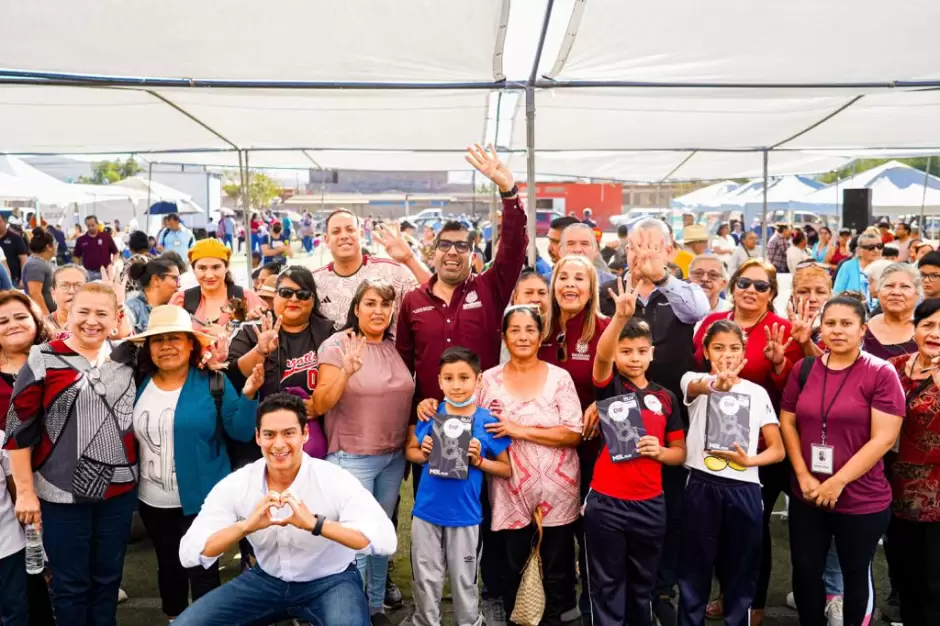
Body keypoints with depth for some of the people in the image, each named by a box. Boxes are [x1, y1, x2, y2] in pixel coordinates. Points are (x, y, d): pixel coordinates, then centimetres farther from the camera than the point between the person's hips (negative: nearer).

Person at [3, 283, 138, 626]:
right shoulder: (44, 360, -8)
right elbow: (19, 429, -7)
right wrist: (25, 491, -8)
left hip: (120, 489, 3)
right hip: (63, 492, -3)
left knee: (108, 578, 15)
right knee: (70, 583, 9)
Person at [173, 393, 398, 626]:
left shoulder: (335, 480, -21)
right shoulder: (235, 485, -12)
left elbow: (387, 539, -33)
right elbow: (188, 553, -18)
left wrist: (315, 523, -43)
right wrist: (245, 526, -35)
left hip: (330, 581, -4)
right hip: (267, 579, 4)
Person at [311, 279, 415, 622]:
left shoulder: (395, 346, 4)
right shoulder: (336, 345, -11)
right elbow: (319, 405, -15)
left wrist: (410, 439, 2)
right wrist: (346, 372, -30)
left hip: (394, 457, 5)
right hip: (352, 459, -5)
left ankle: (377, 606, 32)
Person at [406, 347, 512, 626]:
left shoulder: (488, 422, -9)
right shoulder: (429, 415, -5)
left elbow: (507, 469, -1)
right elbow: (410, 450, 9)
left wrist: (479, 460, -17)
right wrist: (423, 454, -12)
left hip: (465, 515, -1)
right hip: (426, 511, 2)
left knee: (464, 580, 13)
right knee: (426, 579, 14)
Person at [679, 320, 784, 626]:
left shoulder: (757, 392, 10)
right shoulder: (694, 381, 2)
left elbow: (778, 450, 8)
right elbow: (696, 386, -25)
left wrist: (750, 460, -13)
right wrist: (714, 384, -49)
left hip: (744, 491, 2)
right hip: (702, 487, -2)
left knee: (740, 573, 10)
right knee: (695, 570, 5)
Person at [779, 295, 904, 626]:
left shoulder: (881, 373, -10)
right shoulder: (804, 369, 3)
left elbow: (883, 439, -15)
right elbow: (787, 423, 6)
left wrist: (839, 482, -16)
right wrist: (803, 475, -5)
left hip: (862, 500, -4)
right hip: (807, 497, 4)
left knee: (856, 575, 15)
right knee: (805, 572, 13)